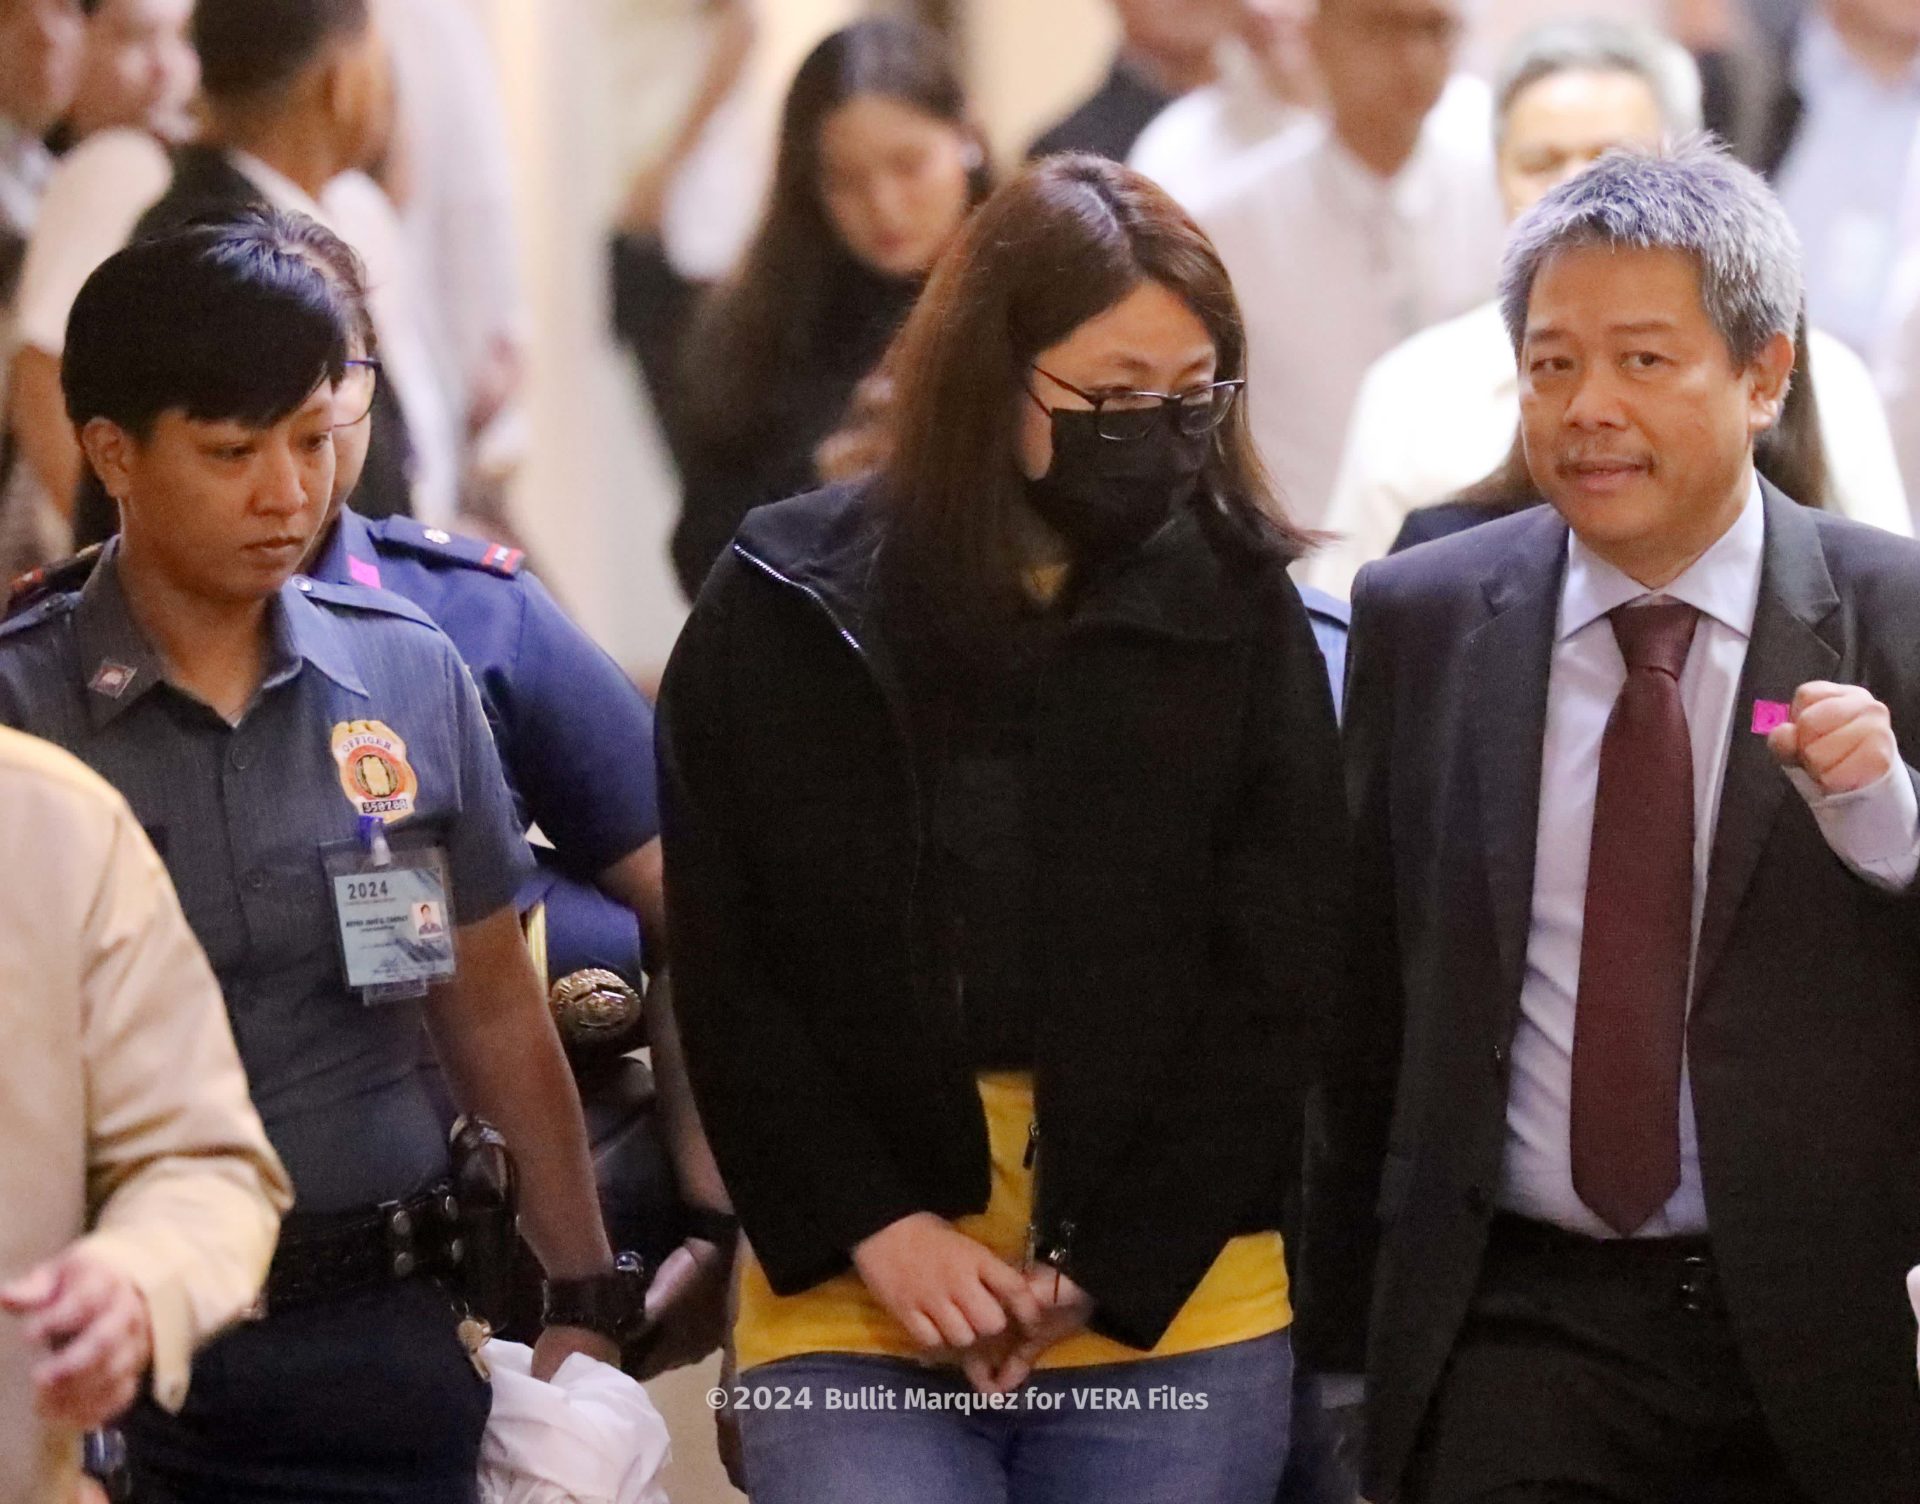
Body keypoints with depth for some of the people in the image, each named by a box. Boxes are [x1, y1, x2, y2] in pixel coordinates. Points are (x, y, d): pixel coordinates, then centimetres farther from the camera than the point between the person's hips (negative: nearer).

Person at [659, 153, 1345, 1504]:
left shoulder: (1241, 615, 2)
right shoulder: (783, 613, 2)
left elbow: (1271, 989, -1)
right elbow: (727, 977, 2)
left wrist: (1102, 1268, -9)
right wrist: (878, 1227, -10)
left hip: (1170, 1300, 1)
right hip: (854, 1298, 0)